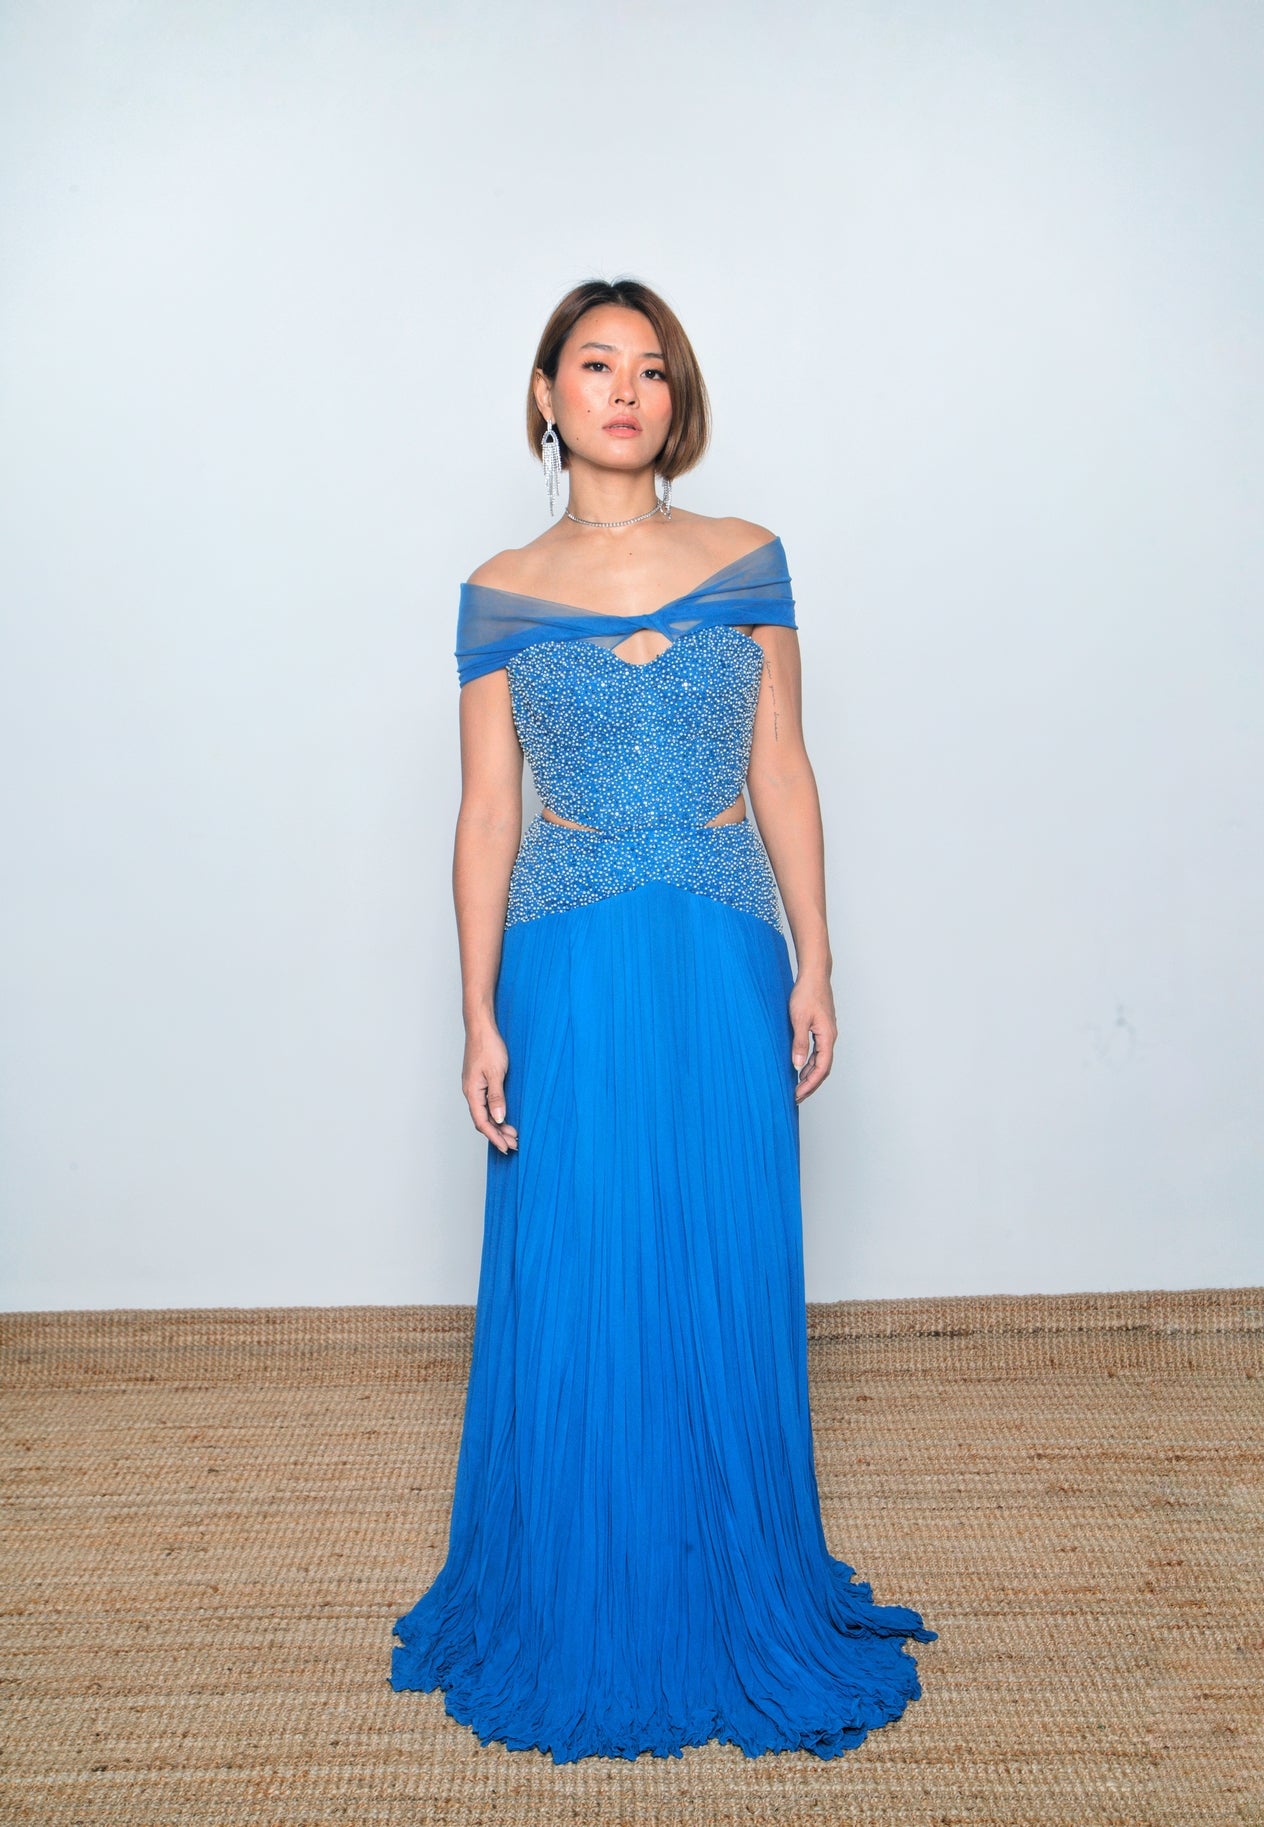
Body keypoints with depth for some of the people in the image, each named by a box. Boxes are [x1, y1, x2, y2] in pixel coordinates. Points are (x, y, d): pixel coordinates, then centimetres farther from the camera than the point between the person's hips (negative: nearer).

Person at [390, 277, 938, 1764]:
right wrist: (480, 1014, -2)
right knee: (574, 1299, 6)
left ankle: (739, 1602, 31)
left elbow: (784, 774, 5)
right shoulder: (499, 596, 3)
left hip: (724, 969, 1)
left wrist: (813, 968, 1)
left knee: (727, 1287, 9)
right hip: (569, 979, -1)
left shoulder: (747, 562, 5)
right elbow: (485, 817, 2)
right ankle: (582, 1621, 28)